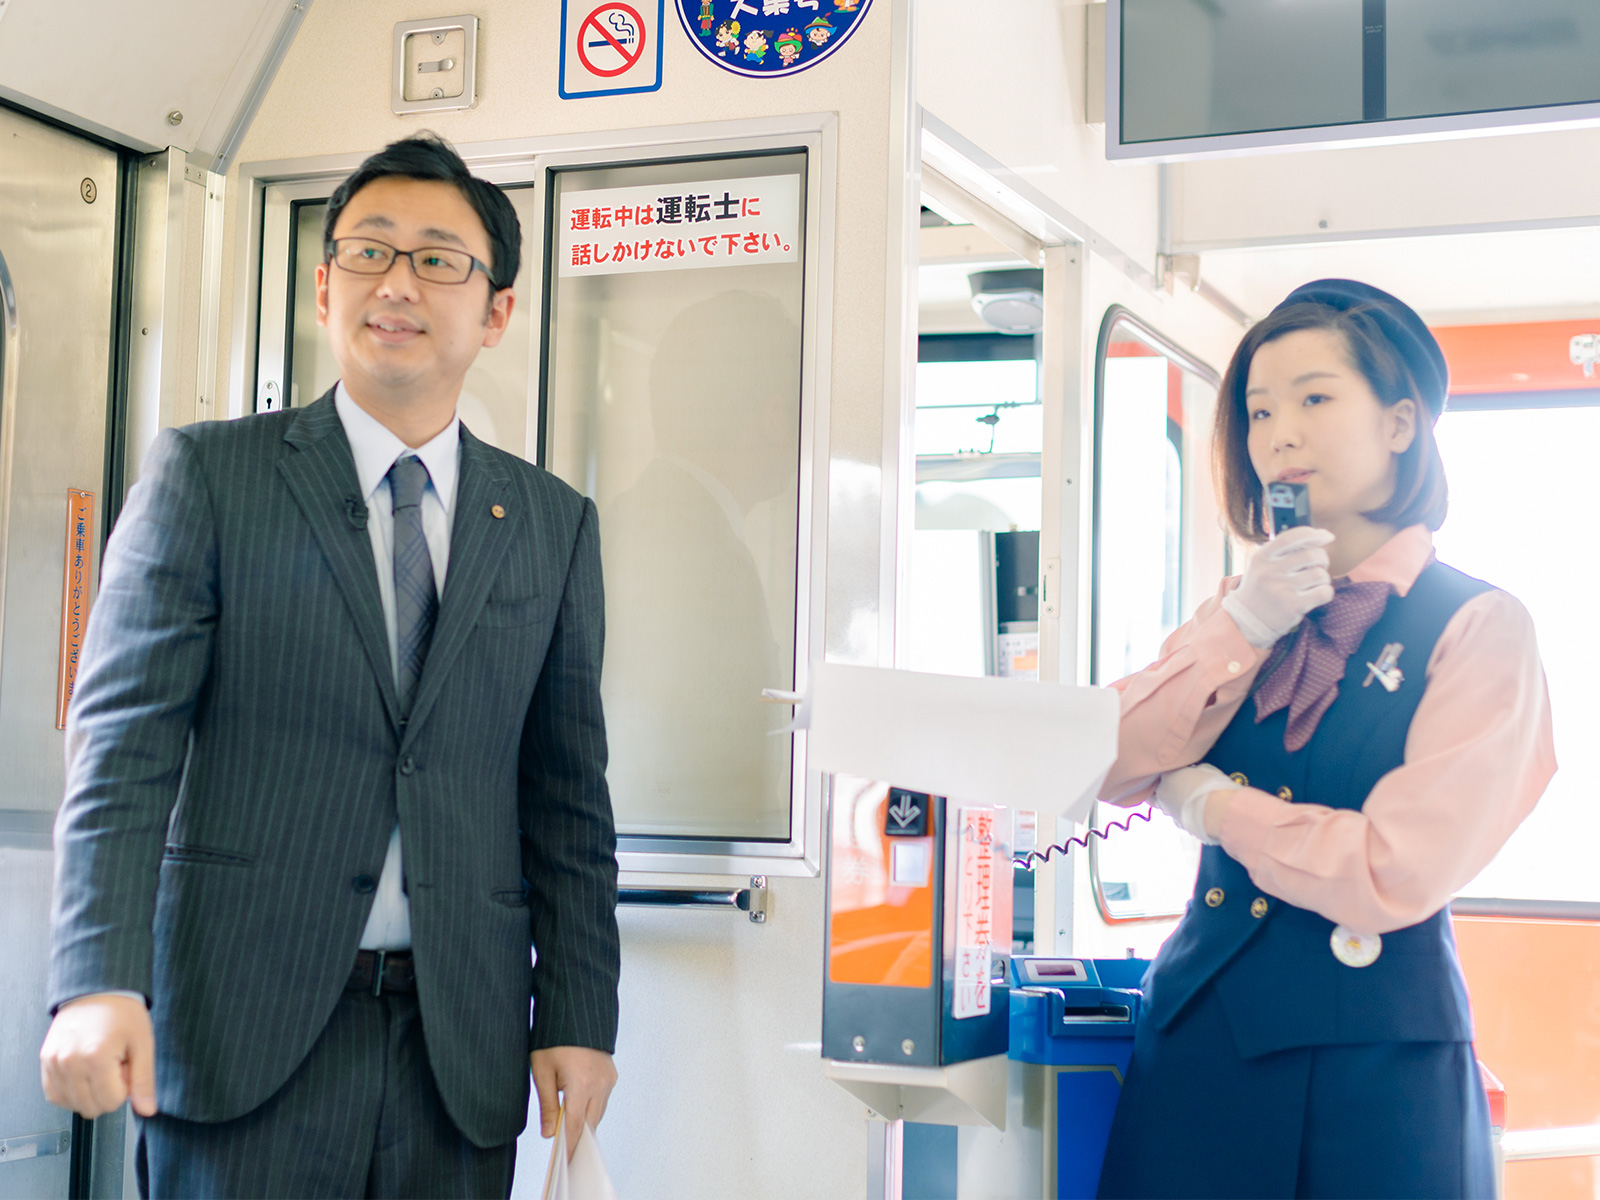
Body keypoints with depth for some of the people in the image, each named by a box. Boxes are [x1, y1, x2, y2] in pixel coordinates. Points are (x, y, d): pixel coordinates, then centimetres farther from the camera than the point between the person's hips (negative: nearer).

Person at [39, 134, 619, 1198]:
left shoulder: (554, 526, 10)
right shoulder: (205, 473, 2)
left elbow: (568, 796, 10)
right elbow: (125, 739, -6)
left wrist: (578, 1017, 5)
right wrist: (100, 982, -17)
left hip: (461, 1045, 3)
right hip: (247, 1028, -2)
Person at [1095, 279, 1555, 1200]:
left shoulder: (1479, 628, -7)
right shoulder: (1245, 605, 10)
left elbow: (1398, 874, -16)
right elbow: (1112, 769, -2)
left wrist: (1207, 803, -4)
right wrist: (1242, 627, -12)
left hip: (1373, 1053, -4)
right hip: (1202, 1024, 5)